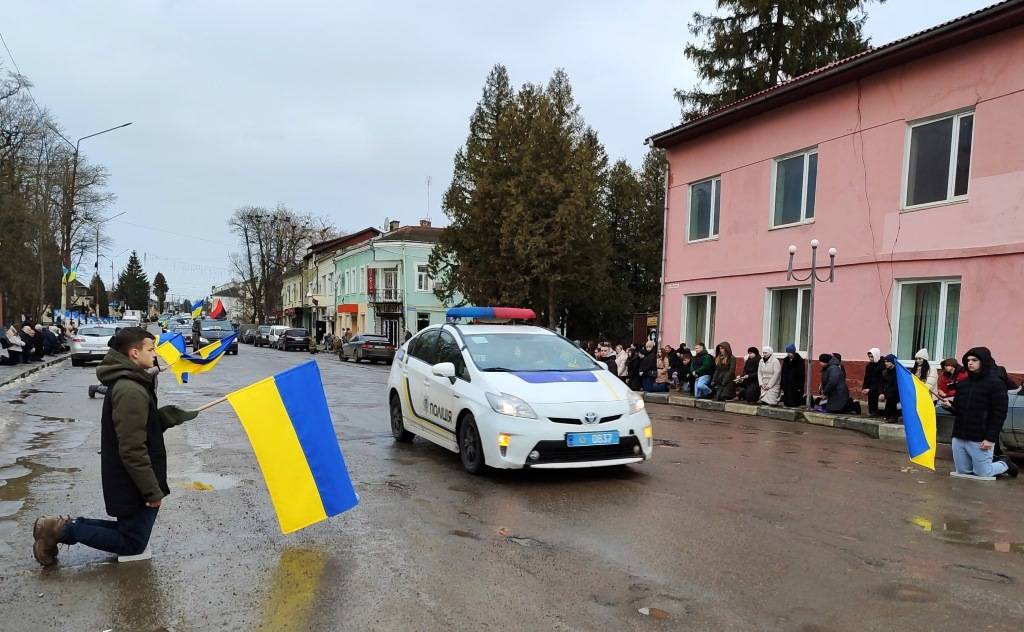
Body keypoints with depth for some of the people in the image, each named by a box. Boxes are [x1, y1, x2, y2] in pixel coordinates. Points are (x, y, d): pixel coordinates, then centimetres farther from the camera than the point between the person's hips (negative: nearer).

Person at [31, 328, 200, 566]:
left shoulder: (128, 383, 8)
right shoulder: (131, 391, -25)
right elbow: (132, 450, -26)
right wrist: (153, 491, -20)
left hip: (125, 481, 10)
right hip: (133, 486, -10)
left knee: (131, 531, 20)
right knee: (133, 544, 4)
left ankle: (64, 526, 16)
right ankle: (63, 531, 4)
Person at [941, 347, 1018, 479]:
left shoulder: (996, 384, -6)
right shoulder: (962, 384, 12)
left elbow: (999, 414, -10)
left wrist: (990, 438, -16)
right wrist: (949, 405, -6)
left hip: (980, 440, -6)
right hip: (958, 437, 6)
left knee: (982, 474, 4)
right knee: (962, 472, 13)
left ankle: (1005, 464, 31)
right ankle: (990, 463, 36)